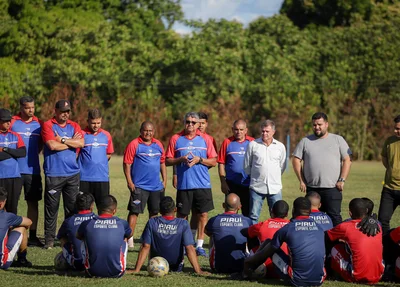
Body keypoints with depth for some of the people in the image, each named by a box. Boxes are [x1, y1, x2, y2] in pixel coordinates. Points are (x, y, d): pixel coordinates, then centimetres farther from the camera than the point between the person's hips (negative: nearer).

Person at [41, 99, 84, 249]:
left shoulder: (74, 126, 12)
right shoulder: (48, 126, -1)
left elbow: (81, 143, -4)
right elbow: (52, 145, -14)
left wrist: (62, 140, -9)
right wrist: (72, 142, -2)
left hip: (72, 173, 4)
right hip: (53, 174, -4)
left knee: (72, 207, 5)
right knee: (51, 208, -2)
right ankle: (49, 239, 4)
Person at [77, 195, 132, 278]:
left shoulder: (87, 224, 0)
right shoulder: (122, 223, 1)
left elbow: (78, 236, 25)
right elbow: (129, 235, 27)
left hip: (94, 272, 0)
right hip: (116, 273, 0)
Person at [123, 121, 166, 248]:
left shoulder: (158, 145, 11)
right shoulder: (134, 145, -6)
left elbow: (162, 163, 18)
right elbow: (127, 164, -8)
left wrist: (164, 180, 13)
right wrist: (129, 182, -13)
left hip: (156, 186, 5)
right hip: (139, 186, -5)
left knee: (154, 212, 12)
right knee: (134, 211, -6)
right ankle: (129, 238, -5)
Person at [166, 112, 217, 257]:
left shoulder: (205, 139, 6)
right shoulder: (176, 139, 6)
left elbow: (213, 161, 6)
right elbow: (168, 160, 6)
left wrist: (199, 160, -10)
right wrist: (181, 159, -11)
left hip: (202, 184, 1)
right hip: (183, 184, 0)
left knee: (203, 214, 0)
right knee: (182, 215, 2)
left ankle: (200, 245, 9)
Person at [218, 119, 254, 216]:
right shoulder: (227, 142, 2)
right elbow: (221, 164, 2)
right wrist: (223, 183, -4)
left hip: (248, 185, 0)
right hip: (231, 185, 0)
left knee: (248, 213, 6)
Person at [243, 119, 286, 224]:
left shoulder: (280, 146, 7)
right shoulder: (253, 145, 2)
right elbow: (246, 165, 10)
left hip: (275, 188, 1)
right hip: (256, 187, -1)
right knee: (253, 216, 1)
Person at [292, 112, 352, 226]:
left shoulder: (338, 140, 7)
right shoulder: (305, 141, 11)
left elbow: (347, 160, 3)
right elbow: (296, 160, 10)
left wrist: (342, 180, -7)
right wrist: (301, 181, 3)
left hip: (332, 188, -3)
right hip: (312, 188, 3)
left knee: (334, 216, -7)